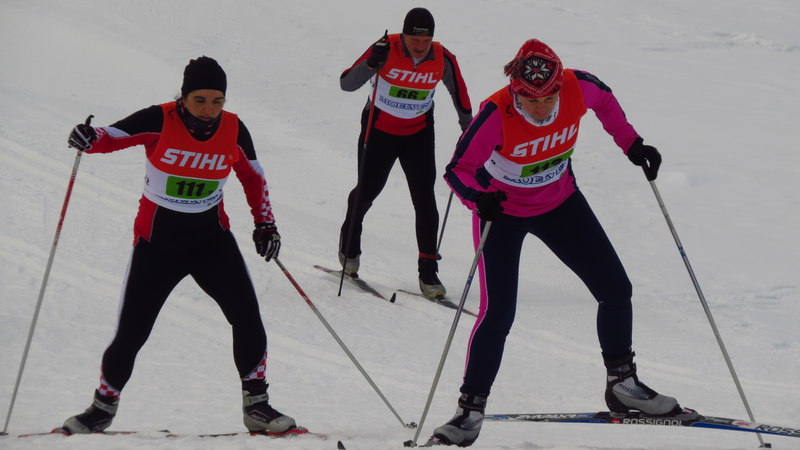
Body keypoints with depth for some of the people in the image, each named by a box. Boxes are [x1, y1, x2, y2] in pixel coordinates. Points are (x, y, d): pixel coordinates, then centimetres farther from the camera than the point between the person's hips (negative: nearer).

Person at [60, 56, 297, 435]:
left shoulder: (234, 130, -7)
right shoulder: (160, 121, -16)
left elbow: (254, 178, 9)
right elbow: (114, 135, -23)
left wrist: (265, 223, 2)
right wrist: (89, 138, -45)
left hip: (211, 236, 2)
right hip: (157, 239, -2)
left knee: (247, 315, -15)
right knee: (131, 332, 2)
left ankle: (256, 404, -1)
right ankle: (104, 405, 26)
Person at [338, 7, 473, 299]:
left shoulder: (443, 60, -15)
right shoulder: (387, 49, -22)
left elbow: (460, 96, 2)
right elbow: (347, 84, -24)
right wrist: (371, 64, -41)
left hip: (419, 134, 1)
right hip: (379, 130, -1)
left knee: (425, 199, -10)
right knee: (367, 191, 10)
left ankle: (428, 272, -5)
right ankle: (349, 248, 39)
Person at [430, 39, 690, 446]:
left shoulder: (578, 88, -22)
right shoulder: (497, 114, -32)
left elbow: (605, 101, 3)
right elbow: (458, 169, -25)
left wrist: (631, 144, -5)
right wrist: (478, 197, -45)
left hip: (559, 203, 4)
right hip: (502, 211, -4)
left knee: (615, 289, 2)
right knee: (498, 312, -12)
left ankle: (622, 384, 20)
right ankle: (470, 409, 2)